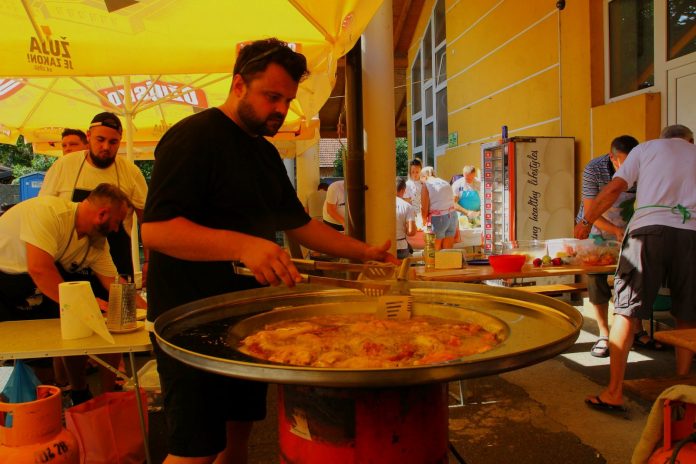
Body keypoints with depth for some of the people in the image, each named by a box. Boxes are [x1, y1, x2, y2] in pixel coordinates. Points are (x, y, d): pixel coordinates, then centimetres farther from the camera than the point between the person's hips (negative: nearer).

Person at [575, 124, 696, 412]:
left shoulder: (646, 148, 19)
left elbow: (615, 188, 7)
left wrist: (587, 221, 12)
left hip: (649, 228, -2)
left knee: (626, 310, -3)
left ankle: (614, 394, -5)